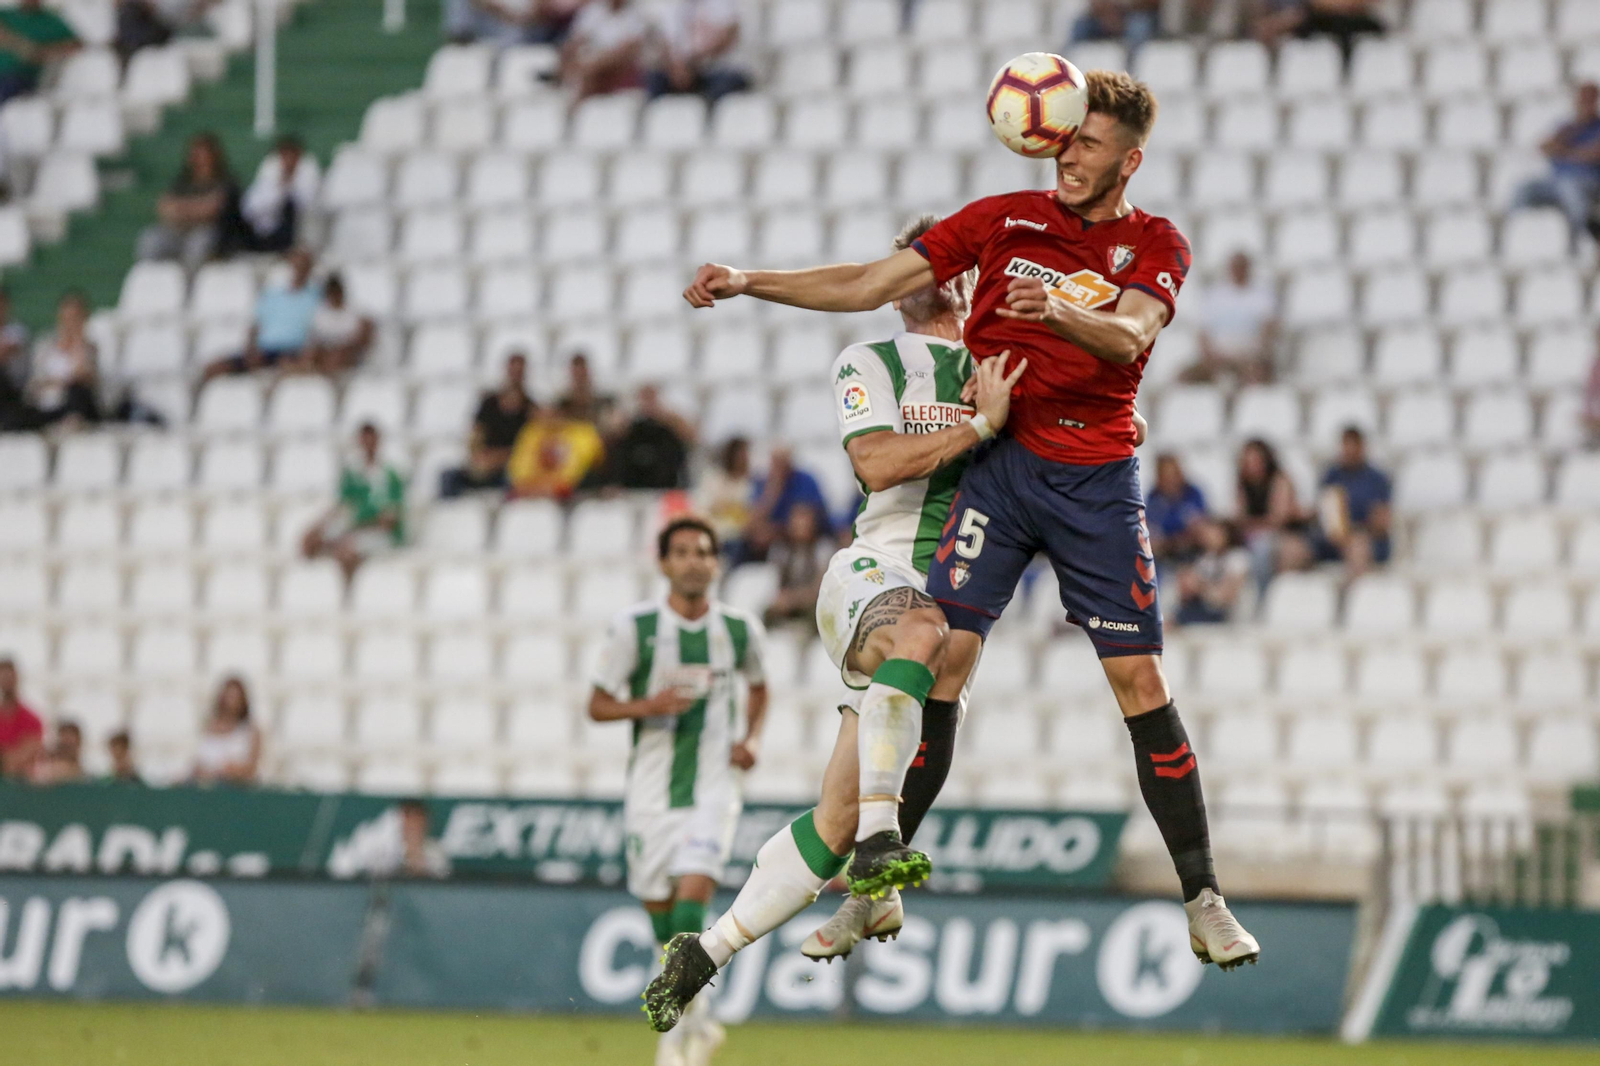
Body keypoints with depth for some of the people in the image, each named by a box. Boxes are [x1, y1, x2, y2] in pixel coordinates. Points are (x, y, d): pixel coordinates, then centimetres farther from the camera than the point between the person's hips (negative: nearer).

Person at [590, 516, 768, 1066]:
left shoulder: (741, 628, 1)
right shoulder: (634, 627, -5)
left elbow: (757, 687, 20)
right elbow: (598, 705, 1)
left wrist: (752, 738, 2)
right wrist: (648, 706, -18)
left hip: (714, 785, -1)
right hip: (652, 787, 1)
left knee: (692, 892, -19)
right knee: (659, 906, 6)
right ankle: (693, 1020, 27)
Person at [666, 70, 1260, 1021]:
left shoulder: (1156, 247, 3)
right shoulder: (1005, 221, 7)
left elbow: (1127, 336, -18)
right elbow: (869, 286, 8)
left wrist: (1057, 308, -38)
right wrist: (748, 284, -1)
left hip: (1099, 475, -1)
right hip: (1000, 465, 1)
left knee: (1140, 680, -6)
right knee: (943, 656, -12)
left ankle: (1204, 902, 0)